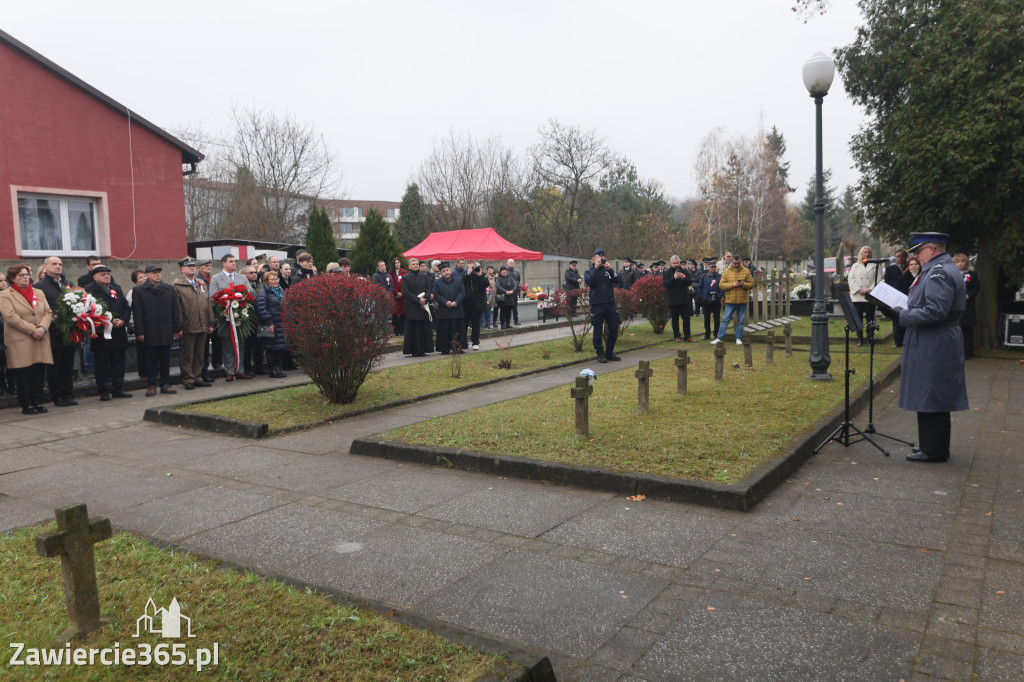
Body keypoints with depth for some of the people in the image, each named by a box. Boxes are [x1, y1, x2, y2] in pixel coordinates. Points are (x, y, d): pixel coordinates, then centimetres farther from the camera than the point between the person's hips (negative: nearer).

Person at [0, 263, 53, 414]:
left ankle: (37, 402, 12)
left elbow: (48, 312, 9)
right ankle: (27, 405, 5)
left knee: (39, 373, 5)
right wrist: (32, 330, -16)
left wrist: (42, 328, -10)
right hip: (20, 342, -4)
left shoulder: (38, 293, 17)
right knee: (23, 375, -1)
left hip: (40, 341, 5)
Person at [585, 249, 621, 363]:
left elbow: (616, 281, -5)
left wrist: (609, 269, -16)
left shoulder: (608, 270, 11)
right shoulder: (589, 271, 5)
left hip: (610, 303, 3)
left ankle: (609, 352, 19)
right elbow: (589, 282, -16)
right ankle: (600, 354, 12)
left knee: (614, 329, 5)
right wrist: (596, 268, -15)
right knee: (598, 331, 1)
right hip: (597, 304, -3)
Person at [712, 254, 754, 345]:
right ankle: (719, 338, 2)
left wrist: (743, 284, -16)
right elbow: (721, 285, -3)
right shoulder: (726, 272, 4)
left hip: (742, 301, 1)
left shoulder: (746, 271, 4)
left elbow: (751, 284, 2)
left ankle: (739, 338, 17)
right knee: (725, 320, -1)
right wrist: (732, 285, -15)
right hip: (730, 301, -1)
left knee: (741, 321, 7)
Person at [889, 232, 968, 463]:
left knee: (930, 398, -3)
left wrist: (902, 316, -17)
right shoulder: (941, 269, 16)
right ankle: (932, 445, 26)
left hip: (933, 348, -11)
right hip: (936, 346, 11)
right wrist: (904, 312, 13)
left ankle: (933, 450, 4)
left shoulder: (938, 273, -18)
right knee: (933, 399, 17)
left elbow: (935, 312, -26)